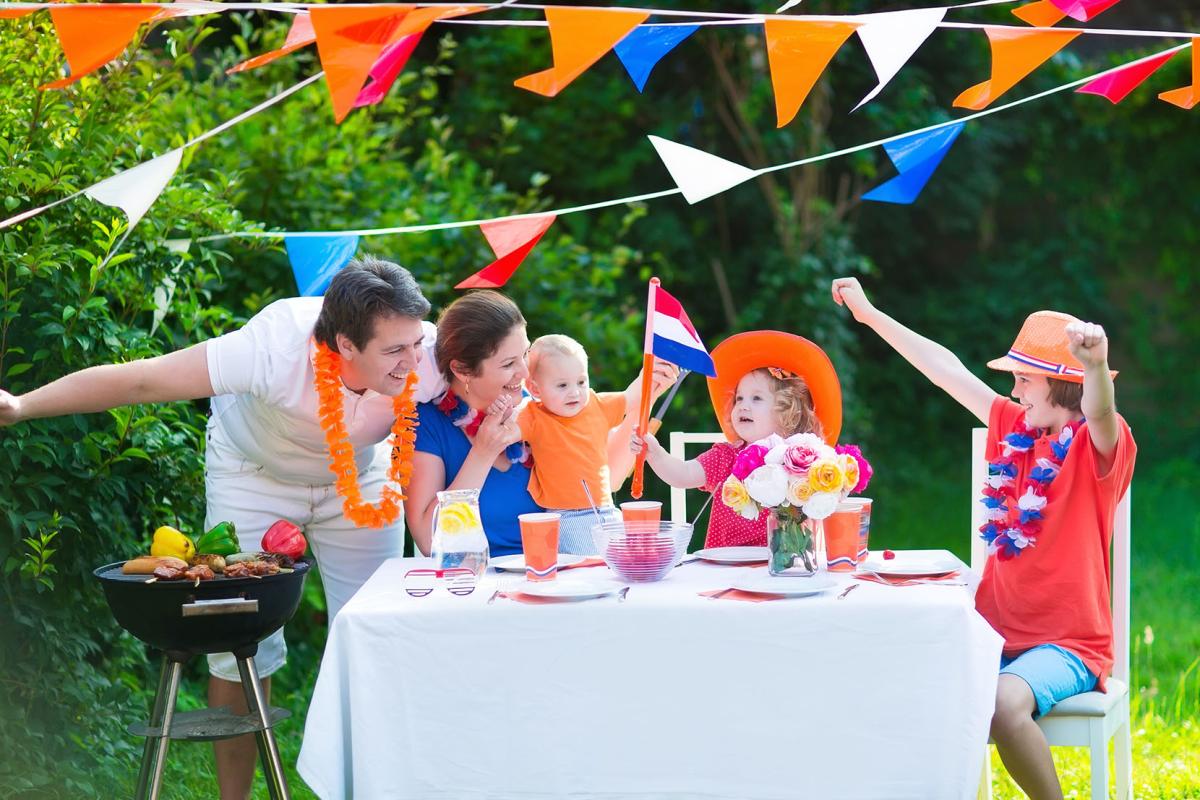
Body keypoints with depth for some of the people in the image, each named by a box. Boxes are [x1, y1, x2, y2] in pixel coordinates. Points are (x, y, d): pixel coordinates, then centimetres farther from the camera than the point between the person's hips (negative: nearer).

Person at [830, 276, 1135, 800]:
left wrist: (1095, 365, -56)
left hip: (1066, 643, -6)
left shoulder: (1096, 446, -9)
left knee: (1004, 701, -35)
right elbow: (946, 369, 16)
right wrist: (869, 314, 21)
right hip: (998, 633, 6)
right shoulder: (1013, 428, 10)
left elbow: (1100, 414, -33)